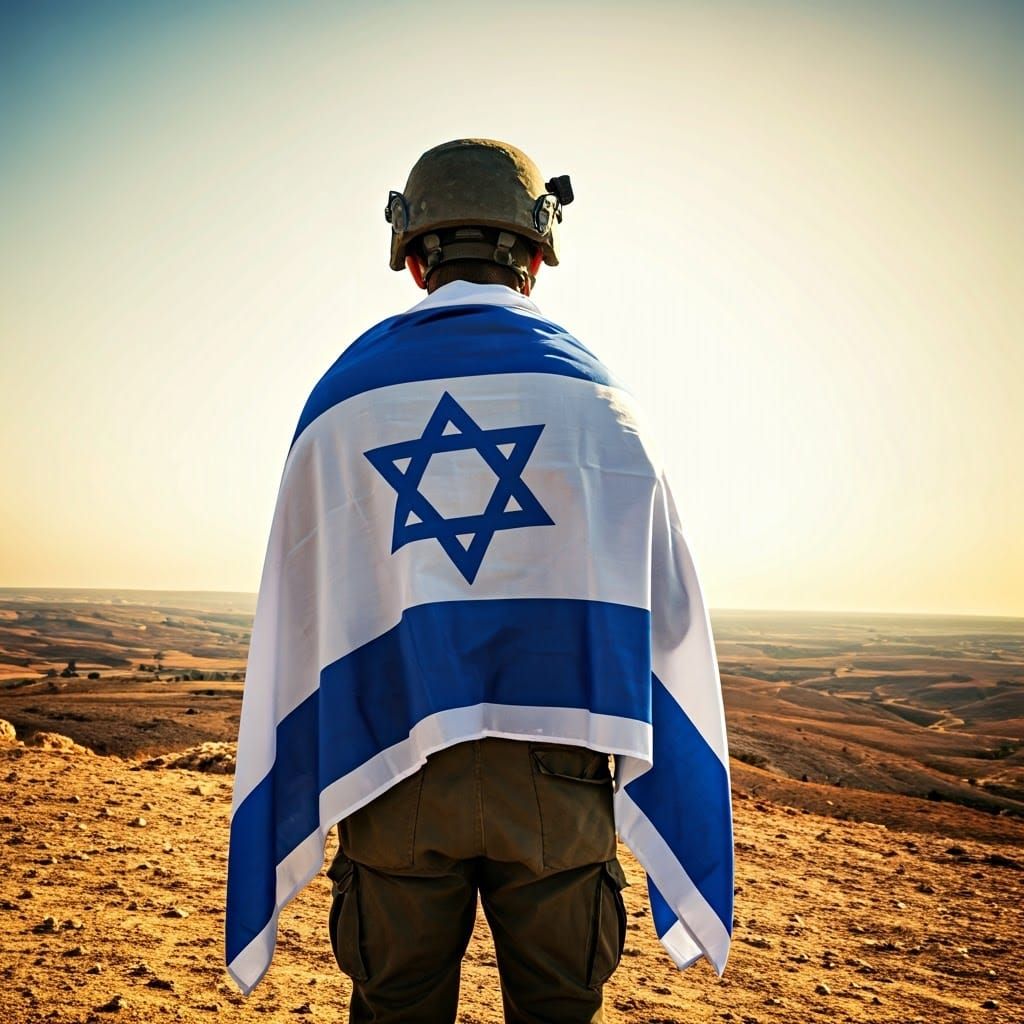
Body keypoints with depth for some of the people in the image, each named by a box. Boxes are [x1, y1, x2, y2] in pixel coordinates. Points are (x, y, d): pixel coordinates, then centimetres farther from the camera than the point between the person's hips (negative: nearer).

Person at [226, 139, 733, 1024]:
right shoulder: (594, 395, 2)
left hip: (393, 779, 1)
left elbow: (294, 630, 5)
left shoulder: (343, 399, 5)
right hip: (552, 776, 0)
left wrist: (285, 838, 14)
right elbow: (664, 619, 1)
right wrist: (682, 836, 9)